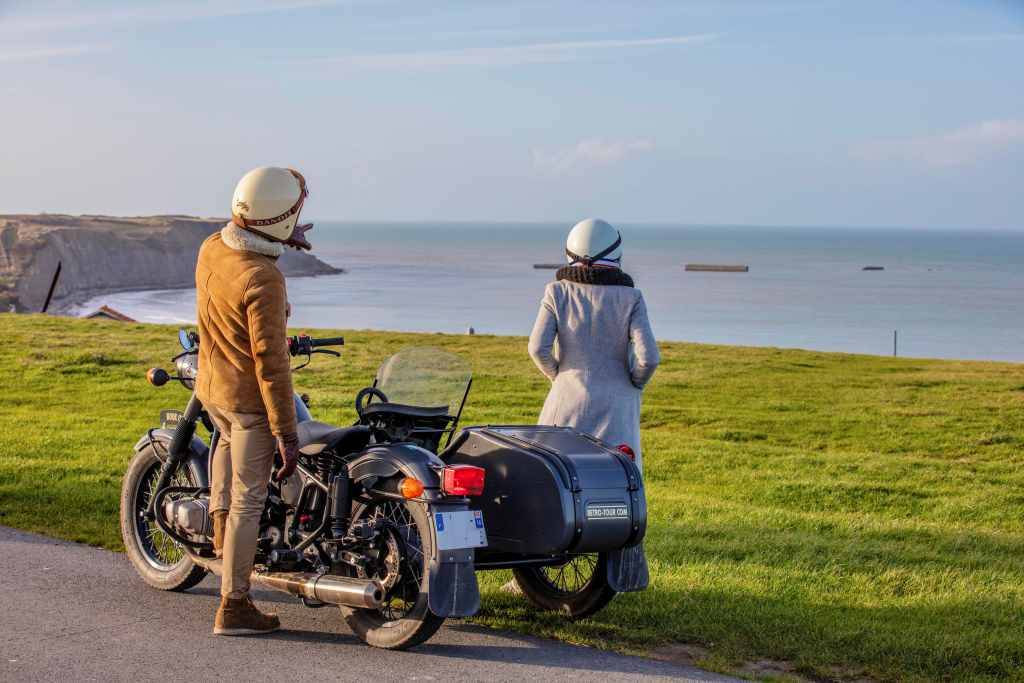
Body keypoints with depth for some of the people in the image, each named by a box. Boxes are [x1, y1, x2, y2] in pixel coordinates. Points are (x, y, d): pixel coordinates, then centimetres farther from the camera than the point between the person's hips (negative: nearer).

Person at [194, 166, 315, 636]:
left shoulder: (211, 249, -4)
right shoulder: (263, 280, -28)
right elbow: (270, 363, -28)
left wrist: (283, 240, 35)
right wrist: (287, 434, -23)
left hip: (210, 388, 8)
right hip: (252, 398, -8)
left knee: (229, 439, 41)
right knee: (249, 500, 2)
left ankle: (220, 526, 34)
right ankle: (233, 607, 9)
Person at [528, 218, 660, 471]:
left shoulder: (557, 292, 0)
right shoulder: (630, 298, -3)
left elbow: (538, 348, -6)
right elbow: (648, 357, -10)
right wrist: (635, 384, 9)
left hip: (568, 403, 1)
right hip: (616, 407, -1)